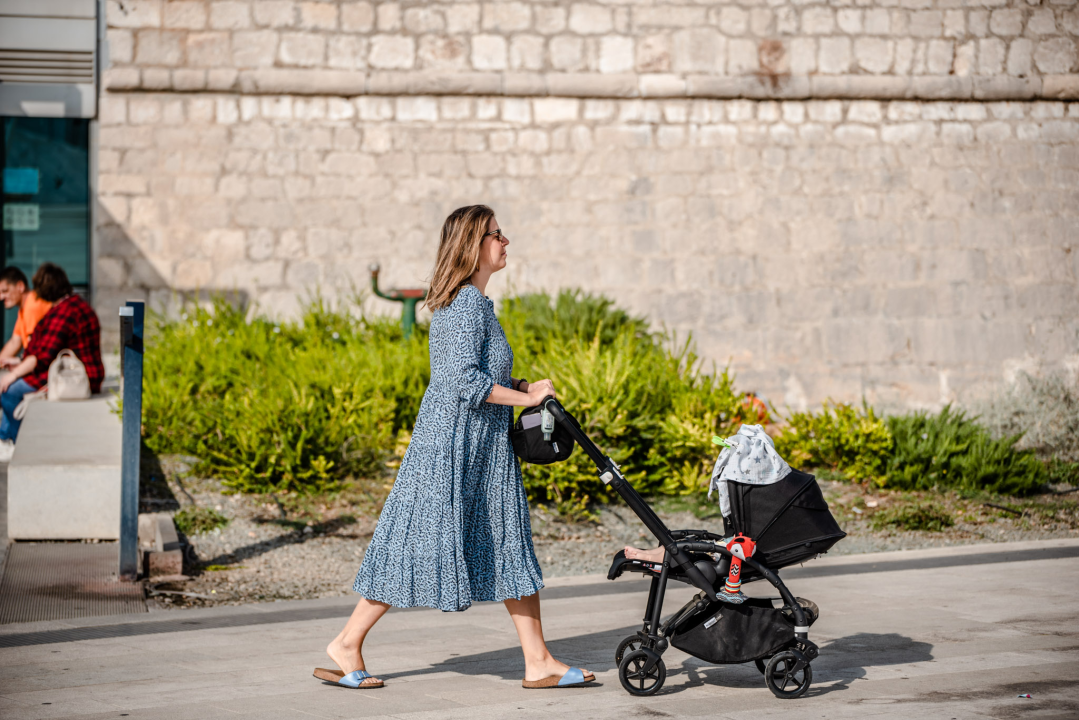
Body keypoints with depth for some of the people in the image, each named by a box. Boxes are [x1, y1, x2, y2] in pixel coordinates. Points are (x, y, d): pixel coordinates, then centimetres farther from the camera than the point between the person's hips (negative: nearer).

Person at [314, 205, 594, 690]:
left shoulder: (472, 302, 15)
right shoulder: (466, 305, -17)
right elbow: (468, 382, -24)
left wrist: (520, 386, 10)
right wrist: (526, 398, -16)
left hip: (483, 448, 10)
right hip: (452, 438, -10)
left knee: (508, 547, 9)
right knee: (419, 541, -4)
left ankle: (538, 663, 11)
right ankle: (346, 645, 6)